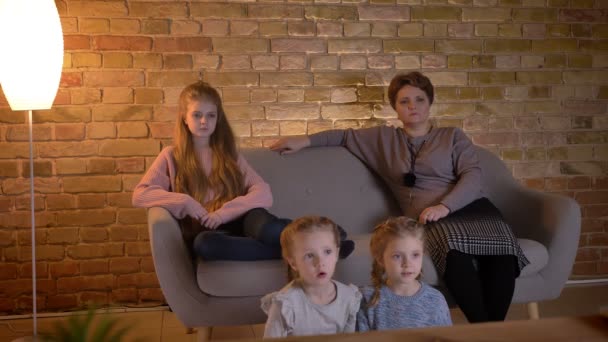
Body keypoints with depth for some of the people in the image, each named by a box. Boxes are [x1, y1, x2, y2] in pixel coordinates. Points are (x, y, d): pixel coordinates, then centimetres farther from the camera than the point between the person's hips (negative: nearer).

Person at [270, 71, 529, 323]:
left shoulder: (453, 136, 19)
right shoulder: (384, 138, 25)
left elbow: (472, 177, 5)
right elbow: (346, 136, 34)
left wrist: (445, 206, -13)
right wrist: (305, 140, 18)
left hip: (469, 207, 1)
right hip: (428, 218, -1)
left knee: (501, 250, -35)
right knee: (455, 252, -39)